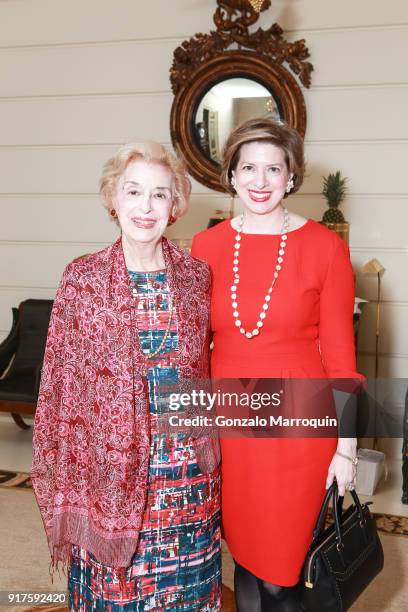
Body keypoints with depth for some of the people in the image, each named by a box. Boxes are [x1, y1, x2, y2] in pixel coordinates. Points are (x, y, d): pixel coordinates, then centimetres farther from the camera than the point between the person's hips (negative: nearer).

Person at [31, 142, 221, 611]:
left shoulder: (197, 275, 0)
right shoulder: (82, 279, -6)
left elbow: (207, 364, 8)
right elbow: (62, 382, -3)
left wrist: (209, 445, 5)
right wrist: (66, 481, -3)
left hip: (188, 469, 2)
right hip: (113, 464, -2)